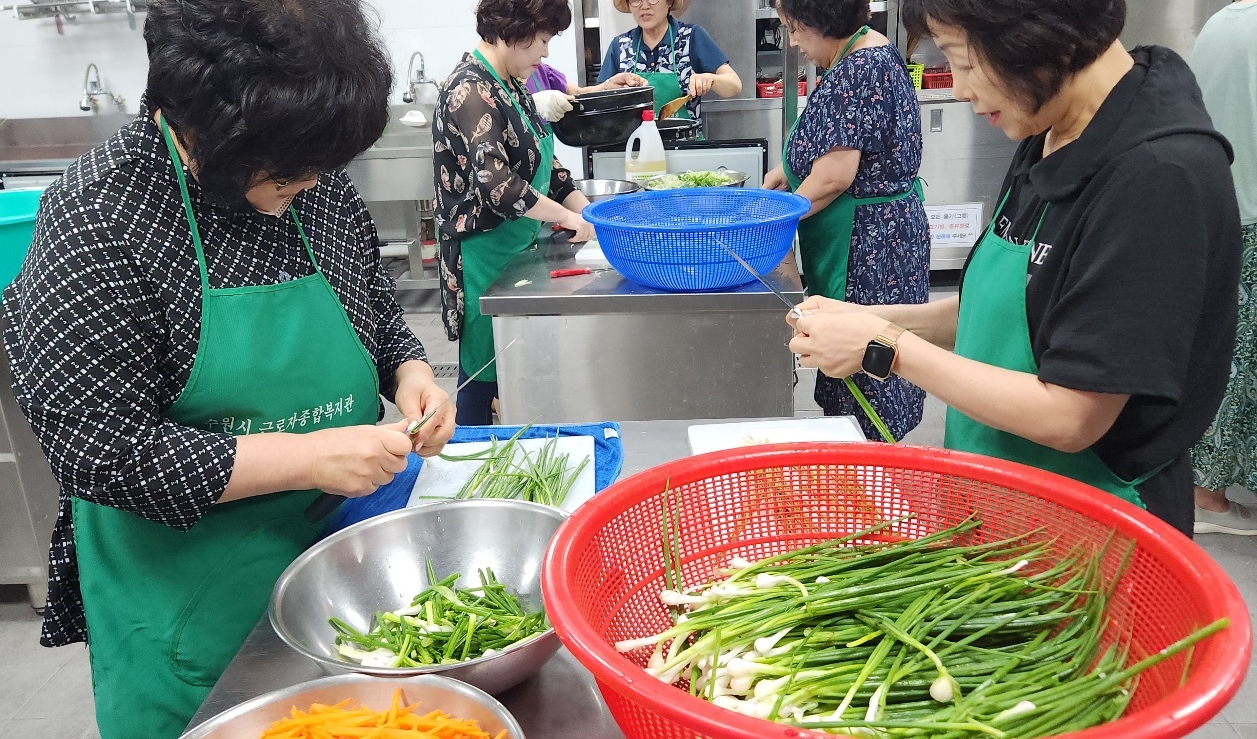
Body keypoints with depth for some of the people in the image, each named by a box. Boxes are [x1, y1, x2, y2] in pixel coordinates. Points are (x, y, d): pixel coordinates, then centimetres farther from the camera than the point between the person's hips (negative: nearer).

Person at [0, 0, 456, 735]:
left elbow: (377, 305, 12)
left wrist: (409, 371, -9)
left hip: (344, 544, 5)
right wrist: (309, 458, -25)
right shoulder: (96, 221, -19)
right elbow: (102, 453, -21)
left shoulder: (318, 182, -4)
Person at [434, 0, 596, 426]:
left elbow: (542, 163, 17)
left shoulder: (510, 86, 10)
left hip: (518, 247, 9)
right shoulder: (471, 91, -18)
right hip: (485, 257, -9)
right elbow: (494, 182, -28)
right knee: (485, 374, 1)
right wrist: (569, 218, -20)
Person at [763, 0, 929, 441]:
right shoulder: (867, 55, 11)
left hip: (867, 242, -10)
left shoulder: (860, 69, -20)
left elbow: (836, 174, -23)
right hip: (879, 228, 10)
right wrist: (786, 173, 11)